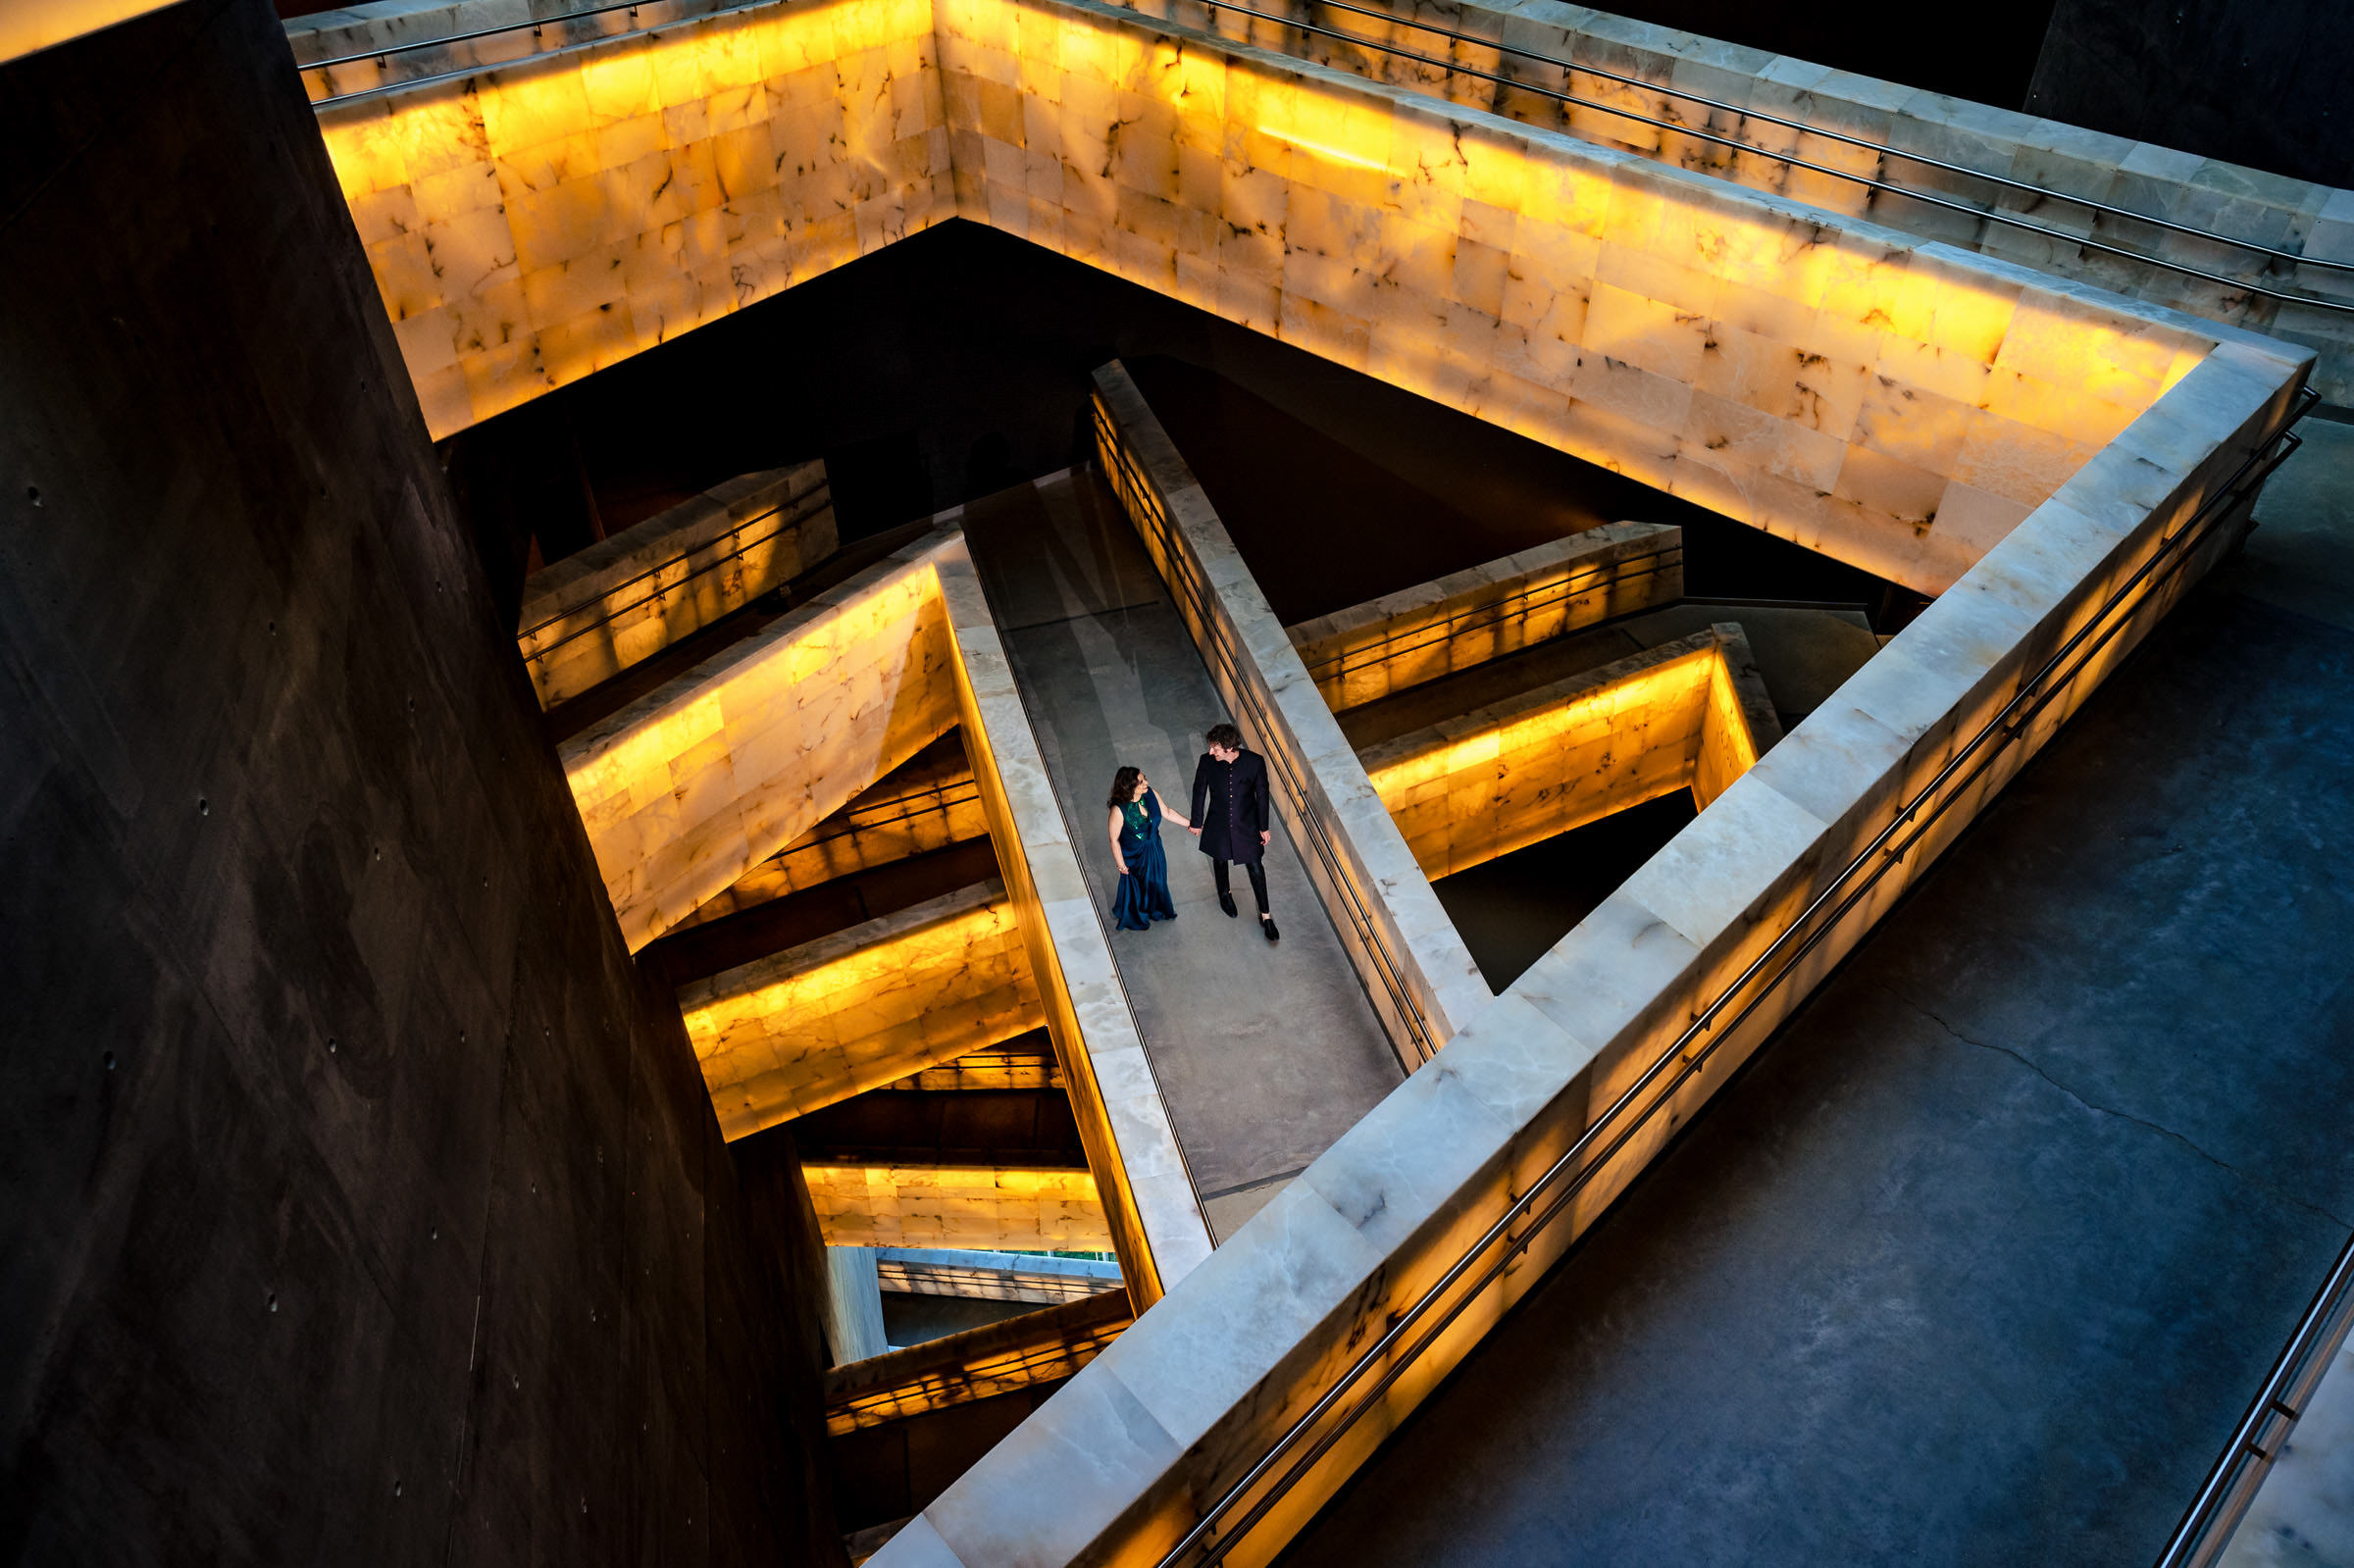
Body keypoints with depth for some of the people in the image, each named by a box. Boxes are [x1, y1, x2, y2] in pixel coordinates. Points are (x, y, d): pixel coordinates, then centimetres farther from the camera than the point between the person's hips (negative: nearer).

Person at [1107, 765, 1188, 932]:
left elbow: (1167, 813, 0)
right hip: (1134, 855, -5)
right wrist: (1121, 864, -14)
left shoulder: (1151, 795, -20)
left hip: (1154, 850, 5)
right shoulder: (1119, 810, -35)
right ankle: (1134, 918, 50)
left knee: (1157, 880, 27)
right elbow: (1114, 840, -22)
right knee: (1135, 886, 20)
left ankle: (1156, 910, 58)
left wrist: (1189, 824, 5)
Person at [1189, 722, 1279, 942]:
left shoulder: (1255, 762, -23)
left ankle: (1265, 916, 23)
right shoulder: (1206, 762, -20)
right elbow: (1199, 792, -4)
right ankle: (1224, 892, 55)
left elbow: (1261, 795, -9)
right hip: (1218, 825, 1)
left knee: (1255, 868, 7)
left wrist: (1264, 827, -1)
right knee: (1220, 860, 24)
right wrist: (1197, 822, 6)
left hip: (1247, 824, -1)